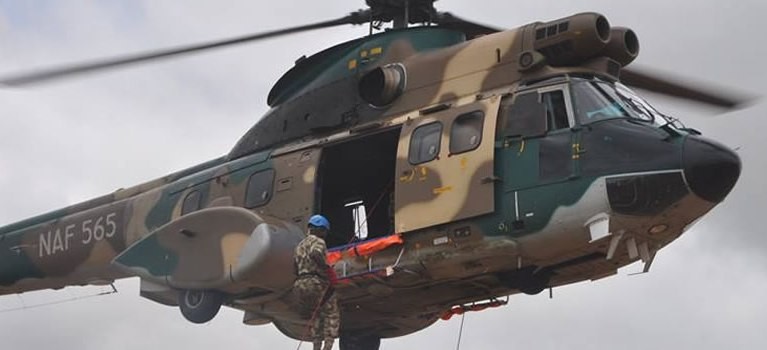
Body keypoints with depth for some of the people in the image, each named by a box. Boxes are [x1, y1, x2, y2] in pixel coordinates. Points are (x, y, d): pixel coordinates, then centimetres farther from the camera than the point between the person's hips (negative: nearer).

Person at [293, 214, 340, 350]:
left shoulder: (300, 245, 22)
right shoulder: (318, 242, -4)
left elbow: (296, 267, 19)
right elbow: (315, 253, -26)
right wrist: (328, 269, -22)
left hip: (301, 283, 8)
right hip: (316, 283, -8)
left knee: (316, 318, 16)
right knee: (332, 315, 0)